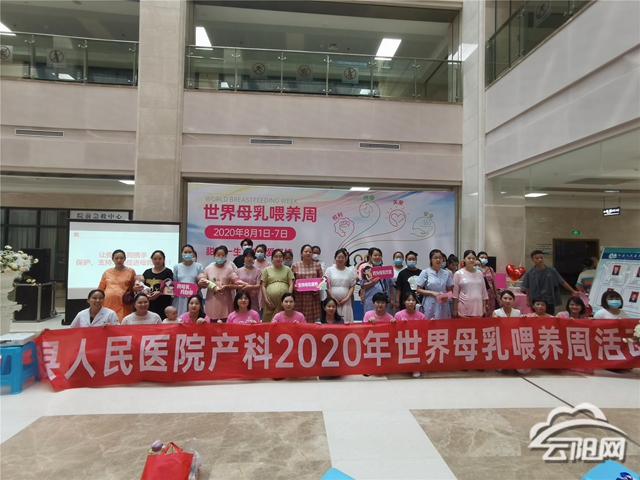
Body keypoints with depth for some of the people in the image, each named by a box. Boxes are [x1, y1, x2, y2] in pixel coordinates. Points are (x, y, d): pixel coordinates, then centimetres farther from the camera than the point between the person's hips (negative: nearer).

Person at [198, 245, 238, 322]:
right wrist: (201, 283, -13)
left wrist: (226, 287, -17)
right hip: (212, 301, 1)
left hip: (225, 302, -1)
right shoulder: (208, 268, 4)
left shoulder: (229, 268, 0)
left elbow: (236, 284, -1)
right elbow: (200, 282, 10)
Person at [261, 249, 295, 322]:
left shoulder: (287, 269, 11)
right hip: (270, 301, 0)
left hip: (284, 301, 0)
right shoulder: (267, 270, 11)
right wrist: (266, 300, -2)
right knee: (269, 322, 0)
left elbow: (291, 285, 6)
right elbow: (263, 286, 7)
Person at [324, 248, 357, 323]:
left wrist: (346, 298, -6)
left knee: (346, 321, 0)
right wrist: (334, 299, -7)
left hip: (346, 301, 1)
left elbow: (352, 286, 6)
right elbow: (327, 286, 0)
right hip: (332, 300, -1)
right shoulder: (329, 270, 4)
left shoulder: (350, 270, 7)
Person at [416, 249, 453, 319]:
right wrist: (432, 293, -14)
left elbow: (449, 290, 12)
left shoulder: (447, 273, 5)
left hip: (443, 305, 3)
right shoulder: (425, 272, -3)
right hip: (430, 305, -3)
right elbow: (419, 290, -3)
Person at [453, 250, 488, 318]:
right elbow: (455, 293, -2)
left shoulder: (480, 273, 10)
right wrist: (455, 309, -4)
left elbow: (483, 292, 13)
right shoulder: (458, 274, -2)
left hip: (477, 308, 3)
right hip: (464, 309, -3)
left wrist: (484, 307, 11)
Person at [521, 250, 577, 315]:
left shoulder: (552, 271, -2)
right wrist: (528, 300, -1)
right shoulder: (529, 273, -6)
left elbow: (562, 282, 5)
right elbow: (527, 288, 0)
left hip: (549, 301, 1)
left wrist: (573, 291, 4)